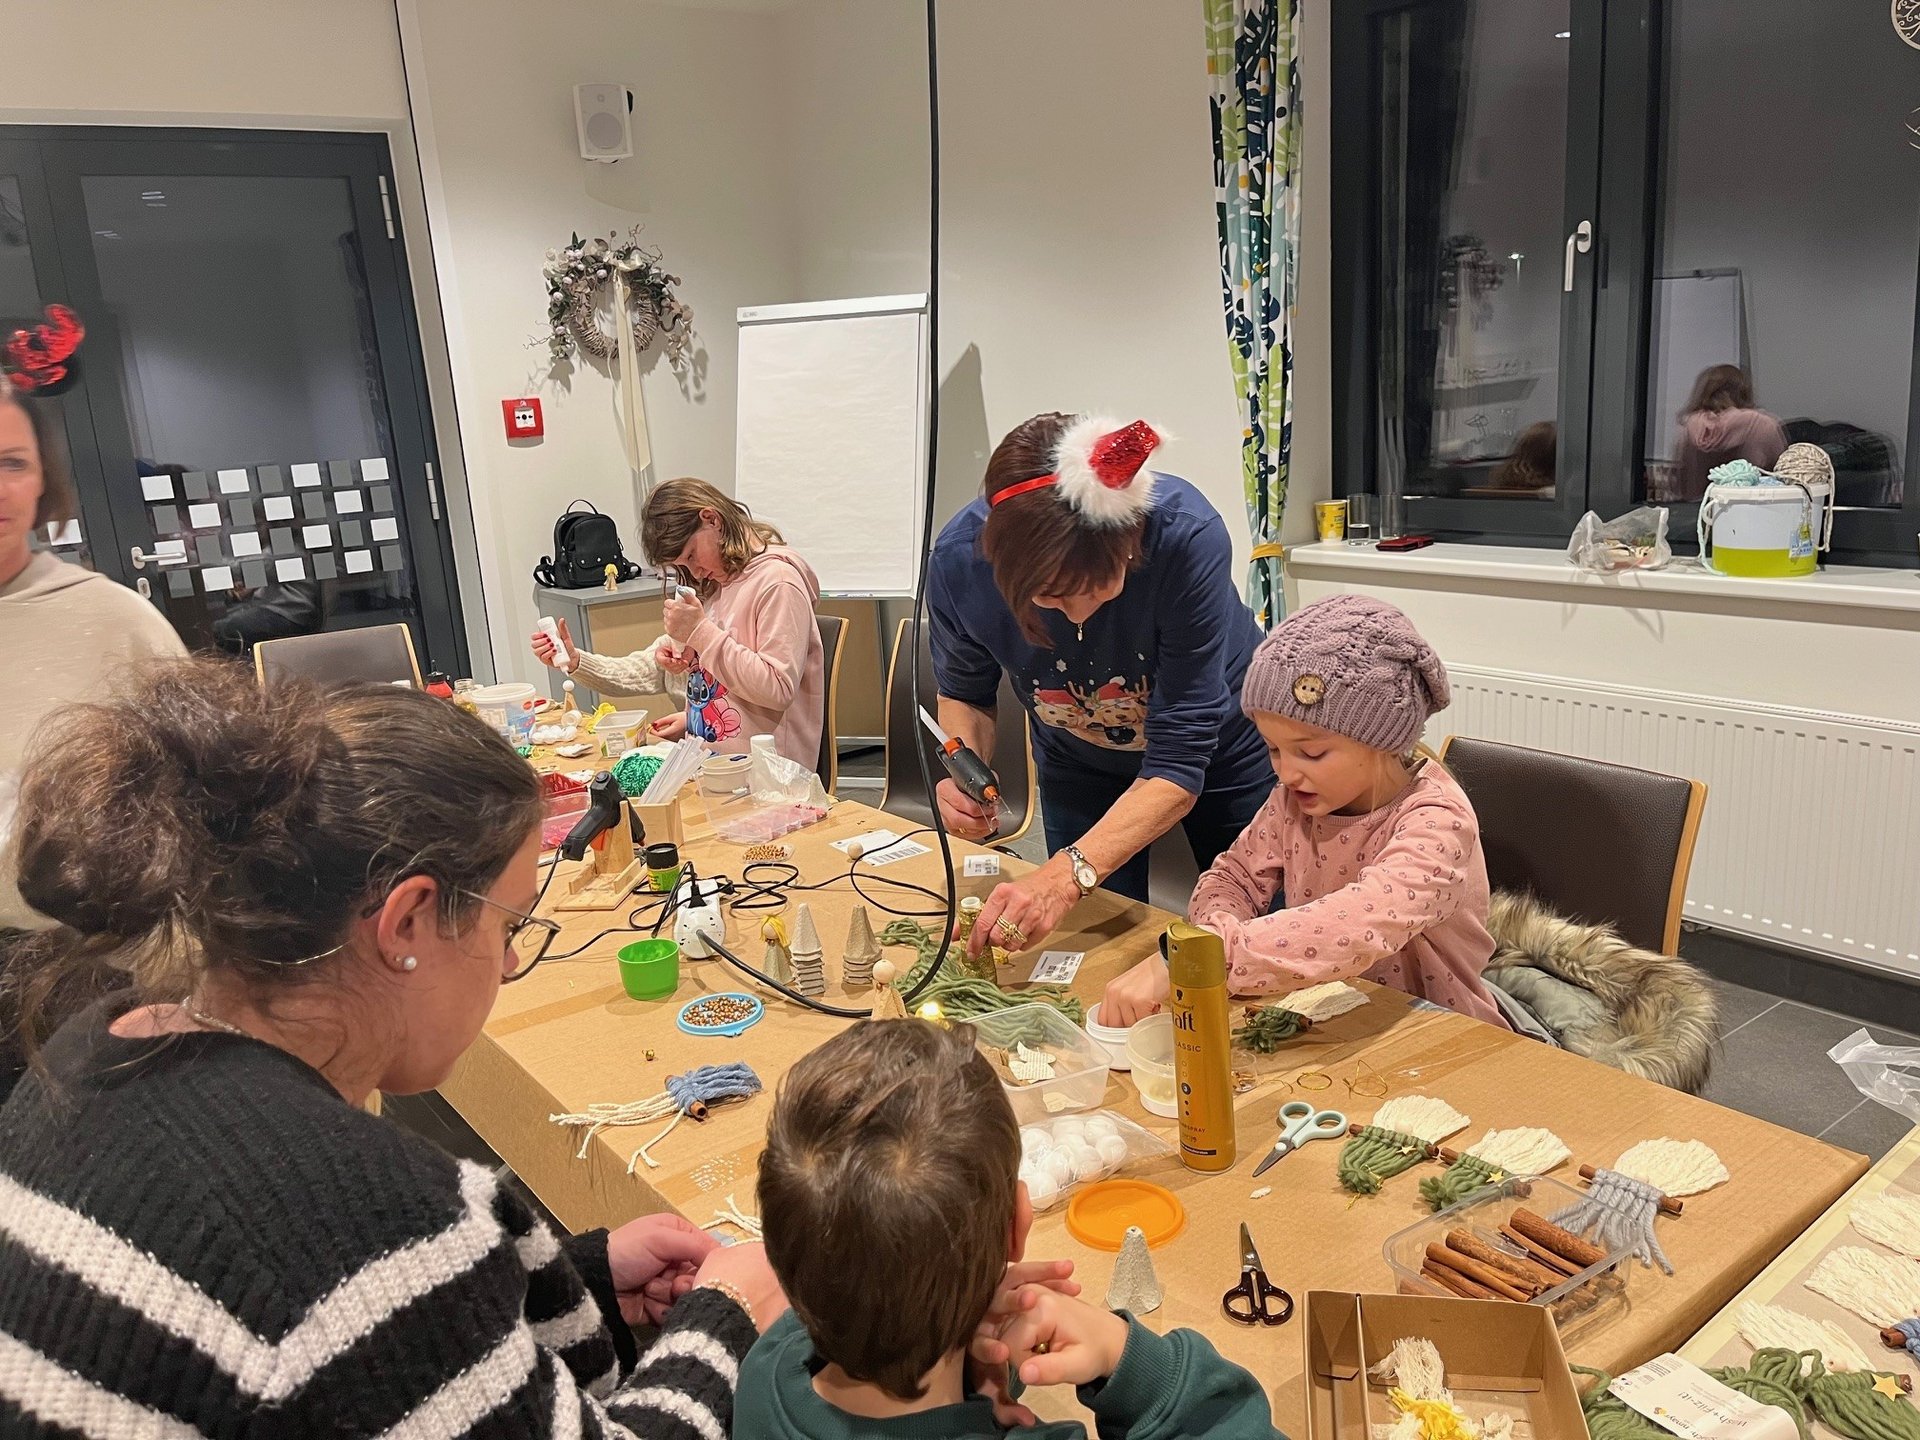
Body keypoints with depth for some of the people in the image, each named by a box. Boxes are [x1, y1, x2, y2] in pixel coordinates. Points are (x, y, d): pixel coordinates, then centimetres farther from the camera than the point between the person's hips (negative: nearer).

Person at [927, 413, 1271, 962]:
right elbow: (963, 693, -7)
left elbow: (1178, 765, -38)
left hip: (1219, 745, -1)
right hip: (1077, 766, 2)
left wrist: (1067, 874, -51)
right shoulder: (960, 559, -31)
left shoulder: (1187, 538, -40)